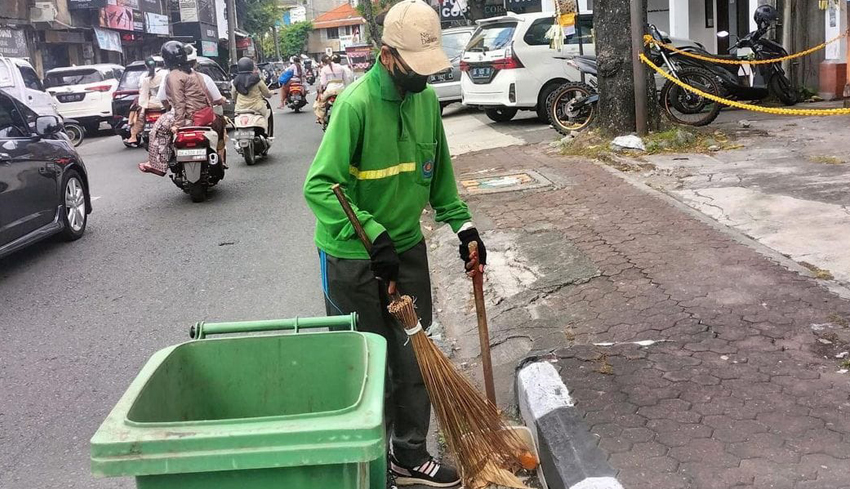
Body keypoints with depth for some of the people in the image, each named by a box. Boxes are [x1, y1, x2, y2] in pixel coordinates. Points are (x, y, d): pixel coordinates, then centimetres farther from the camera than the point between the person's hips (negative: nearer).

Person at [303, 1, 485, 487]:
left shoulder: (427, 98, 0)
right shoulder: (356, 103, -22)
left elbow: (439, 171, 13)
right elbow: (320, 187, -25)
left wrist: (463, 224, 8)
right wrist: (374, 237, -32)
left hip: (407, 246, 6)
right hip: (353, 256, -6)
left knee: (413, 356, 12)